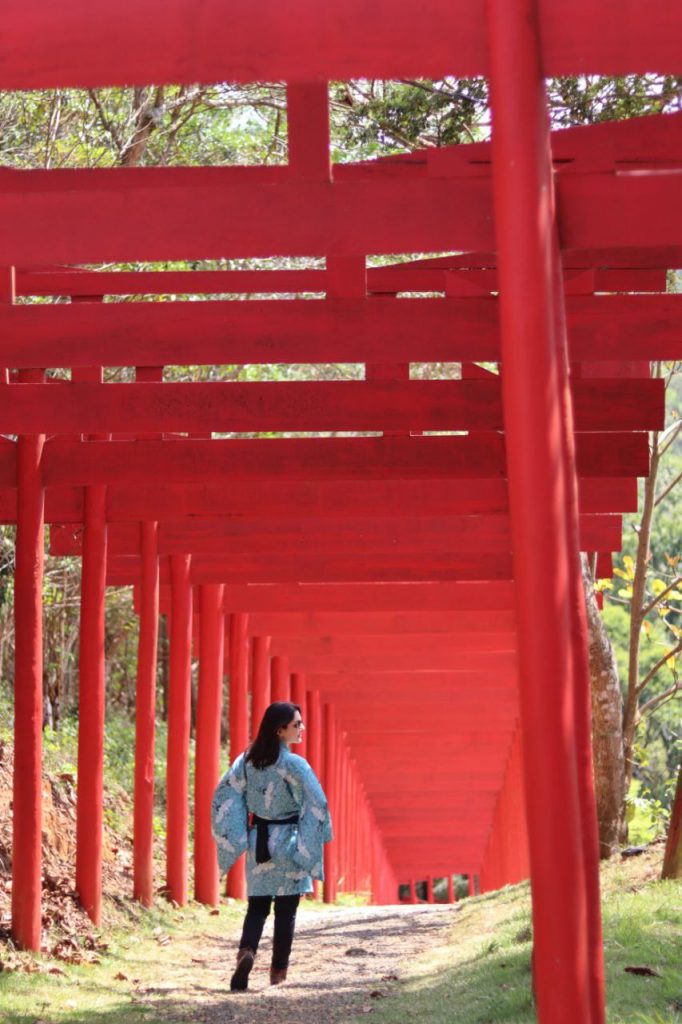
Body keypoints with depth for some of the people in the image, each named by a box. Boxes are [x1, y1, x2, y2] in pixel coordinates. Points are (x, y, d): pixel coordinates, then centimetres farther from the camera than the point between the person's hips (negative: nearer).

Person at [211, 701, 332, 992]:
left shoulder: (247, 760, 0)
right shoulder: (295, 765, -16)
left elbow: (224, 796, 0)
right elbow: (316, 805, -18)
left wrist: (235, 840, 3)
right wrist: (309, 845, -5)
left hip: (257, 841, 4)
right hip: (287, 843, -4)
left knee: (257, 906, 11)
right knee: (286, 909, 9)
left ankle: (246, 951, -16)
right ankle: (278, 973, 13)